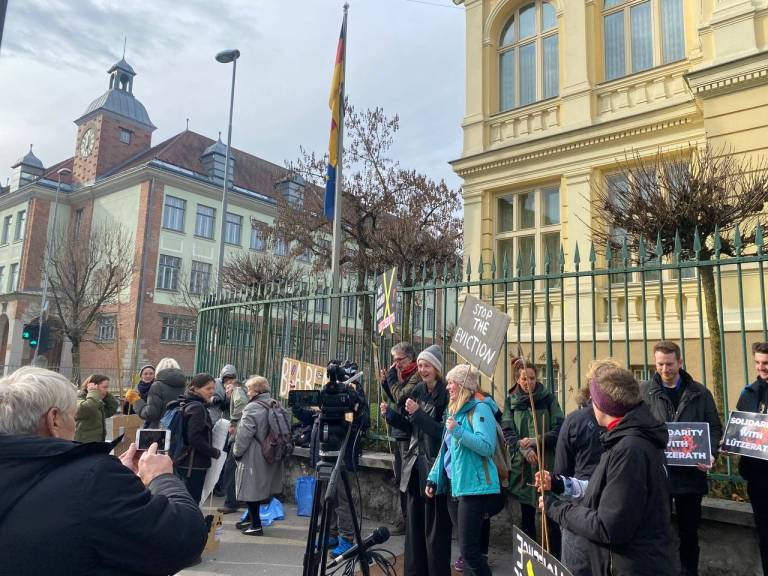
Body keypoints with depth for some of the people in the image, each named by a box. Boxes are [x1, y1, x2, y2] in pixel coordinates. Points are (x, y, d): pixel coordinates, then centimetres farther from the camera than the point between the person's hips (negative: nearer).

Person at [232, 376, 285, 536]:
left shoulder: (253, 408, -18)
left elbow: (244, 434, -19)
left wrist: (237, 452, -3)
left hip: (253, 457, -8)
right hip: (270, 456, 8)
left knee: (251, 490, 3)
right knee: (258, 488, 19)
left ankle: (256, 526, 9)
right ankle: (251, 519, 31)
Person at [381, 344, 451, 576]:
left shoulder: (445, 394, -12)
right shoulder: (419, 391, 9)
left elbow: (443, 431, -19)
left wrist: (417, 413, -23)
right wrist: (390, 415, 2)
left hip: (435, 466, -7)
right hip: (416, 463, 7)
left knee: (435, 526, 0)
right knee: (414, 522, 14)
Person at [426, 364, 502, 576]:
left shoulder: (479, 408, -11)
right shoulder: (455, 410, 15)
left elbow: (487, 446, -22)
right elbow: (445, 450, 19)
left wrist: (458, 431, -29)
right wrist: (433, 478, 15)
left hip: (473, 487, -8)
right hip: (454, 486, 9)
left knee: (469, 550, -7)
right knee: (469, 546, 15)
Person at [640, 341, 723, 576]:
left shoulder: (700, 392, 5)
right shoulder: (644, 391, 0)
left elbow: (715, 427, 6)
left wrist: (711, 454, -11)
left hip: (691, 472, 1)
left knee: (689, 531, 13)